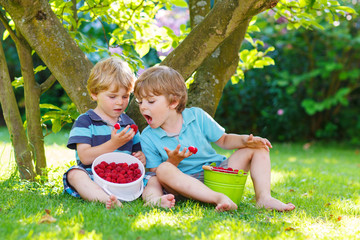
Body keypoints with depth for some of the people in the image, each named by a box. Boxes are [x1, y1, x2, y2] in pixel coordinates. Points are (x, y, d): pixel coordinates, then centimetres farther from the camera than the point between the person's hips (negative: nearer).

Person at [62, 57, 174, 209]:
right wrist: (113, 144, -20)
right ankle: (106, 200, -56)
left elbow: (137, 151, 27)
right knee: (75, 174, -33)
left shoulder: (129, 123, 18)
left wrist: (141, 157, 1)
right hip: (95, 179, -4)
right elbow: (85, 157, -10)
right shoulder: (84, 121, 2)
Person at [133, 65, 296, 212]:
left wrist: (245, 140, -12)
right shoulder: (148, 137, -3)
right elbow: (155, 174, -5)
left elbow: (224, 140, 8)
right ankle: (219, 198, -46)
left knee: (258, 147, -4)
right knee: (164, 169, -36)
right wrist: (172, 162, -24)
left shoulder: (197, 116, 0)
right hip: (187, 184, -3)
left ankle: (263, 197, -21)